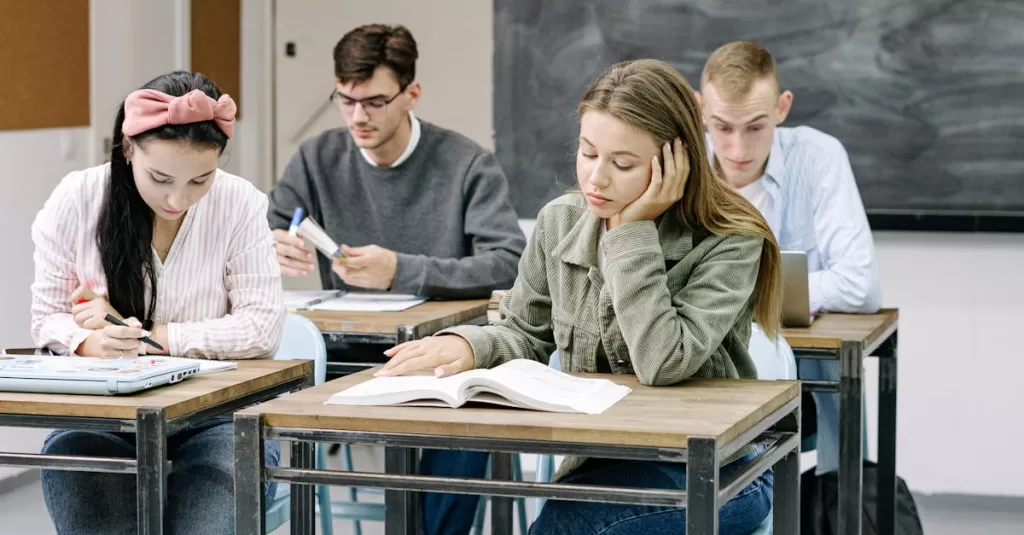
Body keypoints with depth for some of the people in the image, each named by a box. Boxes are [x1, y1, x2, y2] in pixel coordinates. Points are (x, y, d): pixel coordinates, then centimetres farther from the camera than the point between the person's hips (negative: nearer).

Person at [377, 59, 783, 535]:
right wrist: (468, 343, -12)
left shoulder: (730, 243, -15)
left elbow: (663, 363, -27)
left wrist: (634, 232, -21)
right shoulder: (560, 222, 2)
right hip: (598, 463, 5)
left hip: (708, 475, -5)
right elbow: (525, 336, 11)